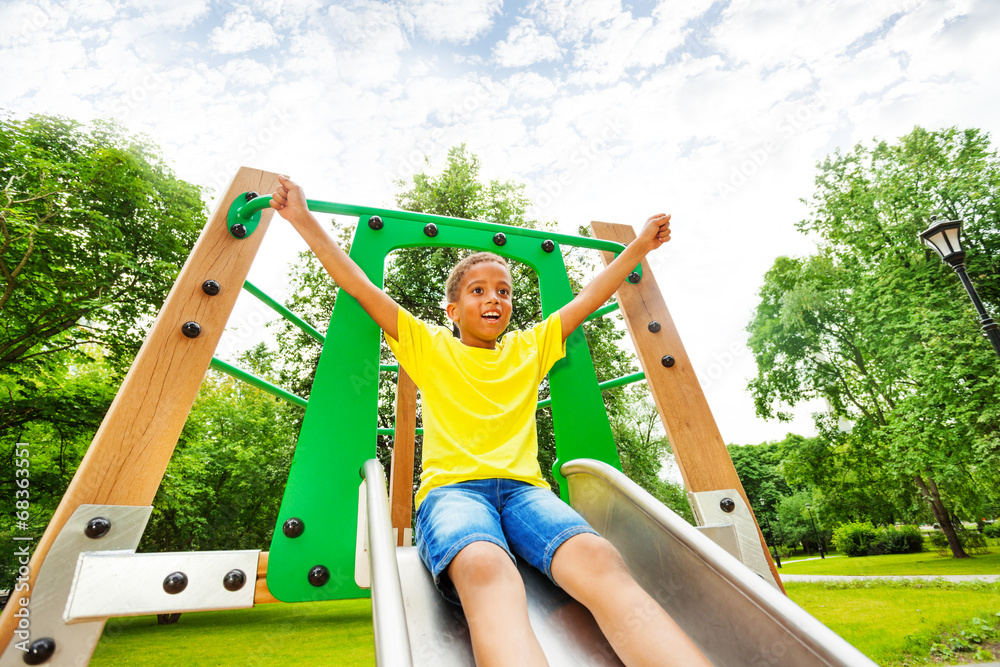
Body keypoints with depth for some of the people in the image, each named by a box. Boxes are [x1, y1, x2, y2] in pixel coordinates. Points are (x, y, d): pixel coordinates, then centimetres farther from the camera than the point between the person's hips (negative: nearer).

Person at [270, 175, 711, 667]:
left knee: (599, 559, -32)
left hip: (524, 487, 3)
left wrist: (639, 245, 34)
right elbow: (360, 287, 15)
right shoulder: (430, 347, 17)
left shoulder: (530, 348, 23)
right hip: (451, 487, -2)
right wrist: (303, 218, 16)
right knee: (485, 570, -38)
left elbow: (592, 296, 28)